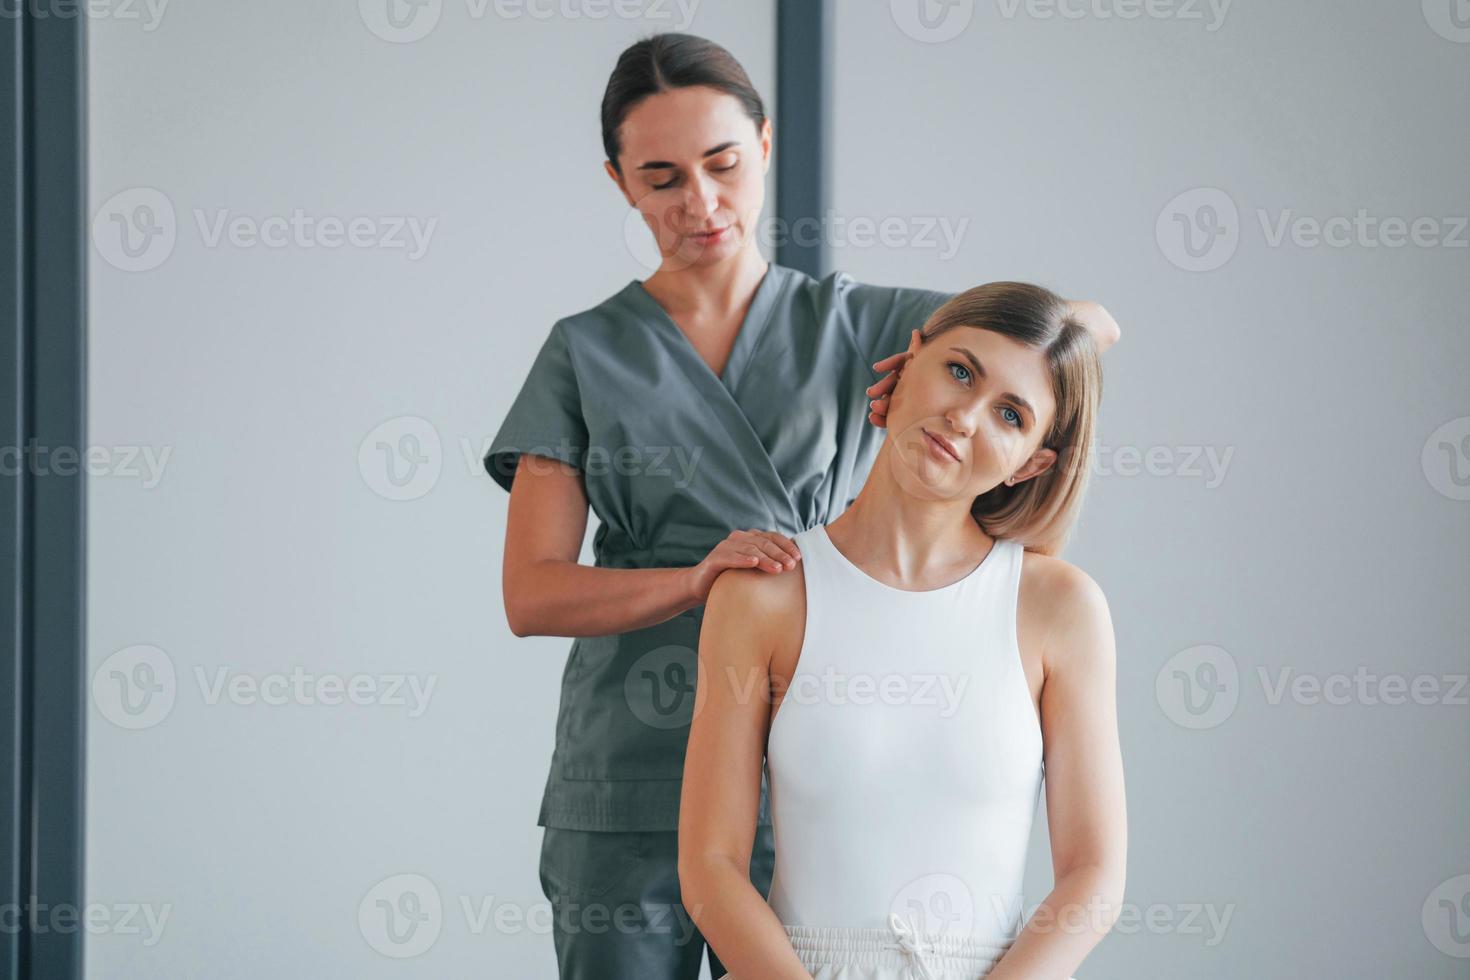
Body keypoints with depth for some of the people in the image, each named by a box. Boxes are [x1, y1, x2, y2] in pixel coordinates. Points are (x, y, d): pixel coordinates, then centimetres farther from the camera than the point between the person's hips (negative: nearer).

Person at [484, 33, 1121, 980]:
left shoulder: (852, 323, 7)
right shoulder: (588, 353, 6)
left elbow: (1091, 326, 0)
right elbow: (532, 593, -2)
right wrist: (700, 579, -19)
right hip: (629, 785, 0)